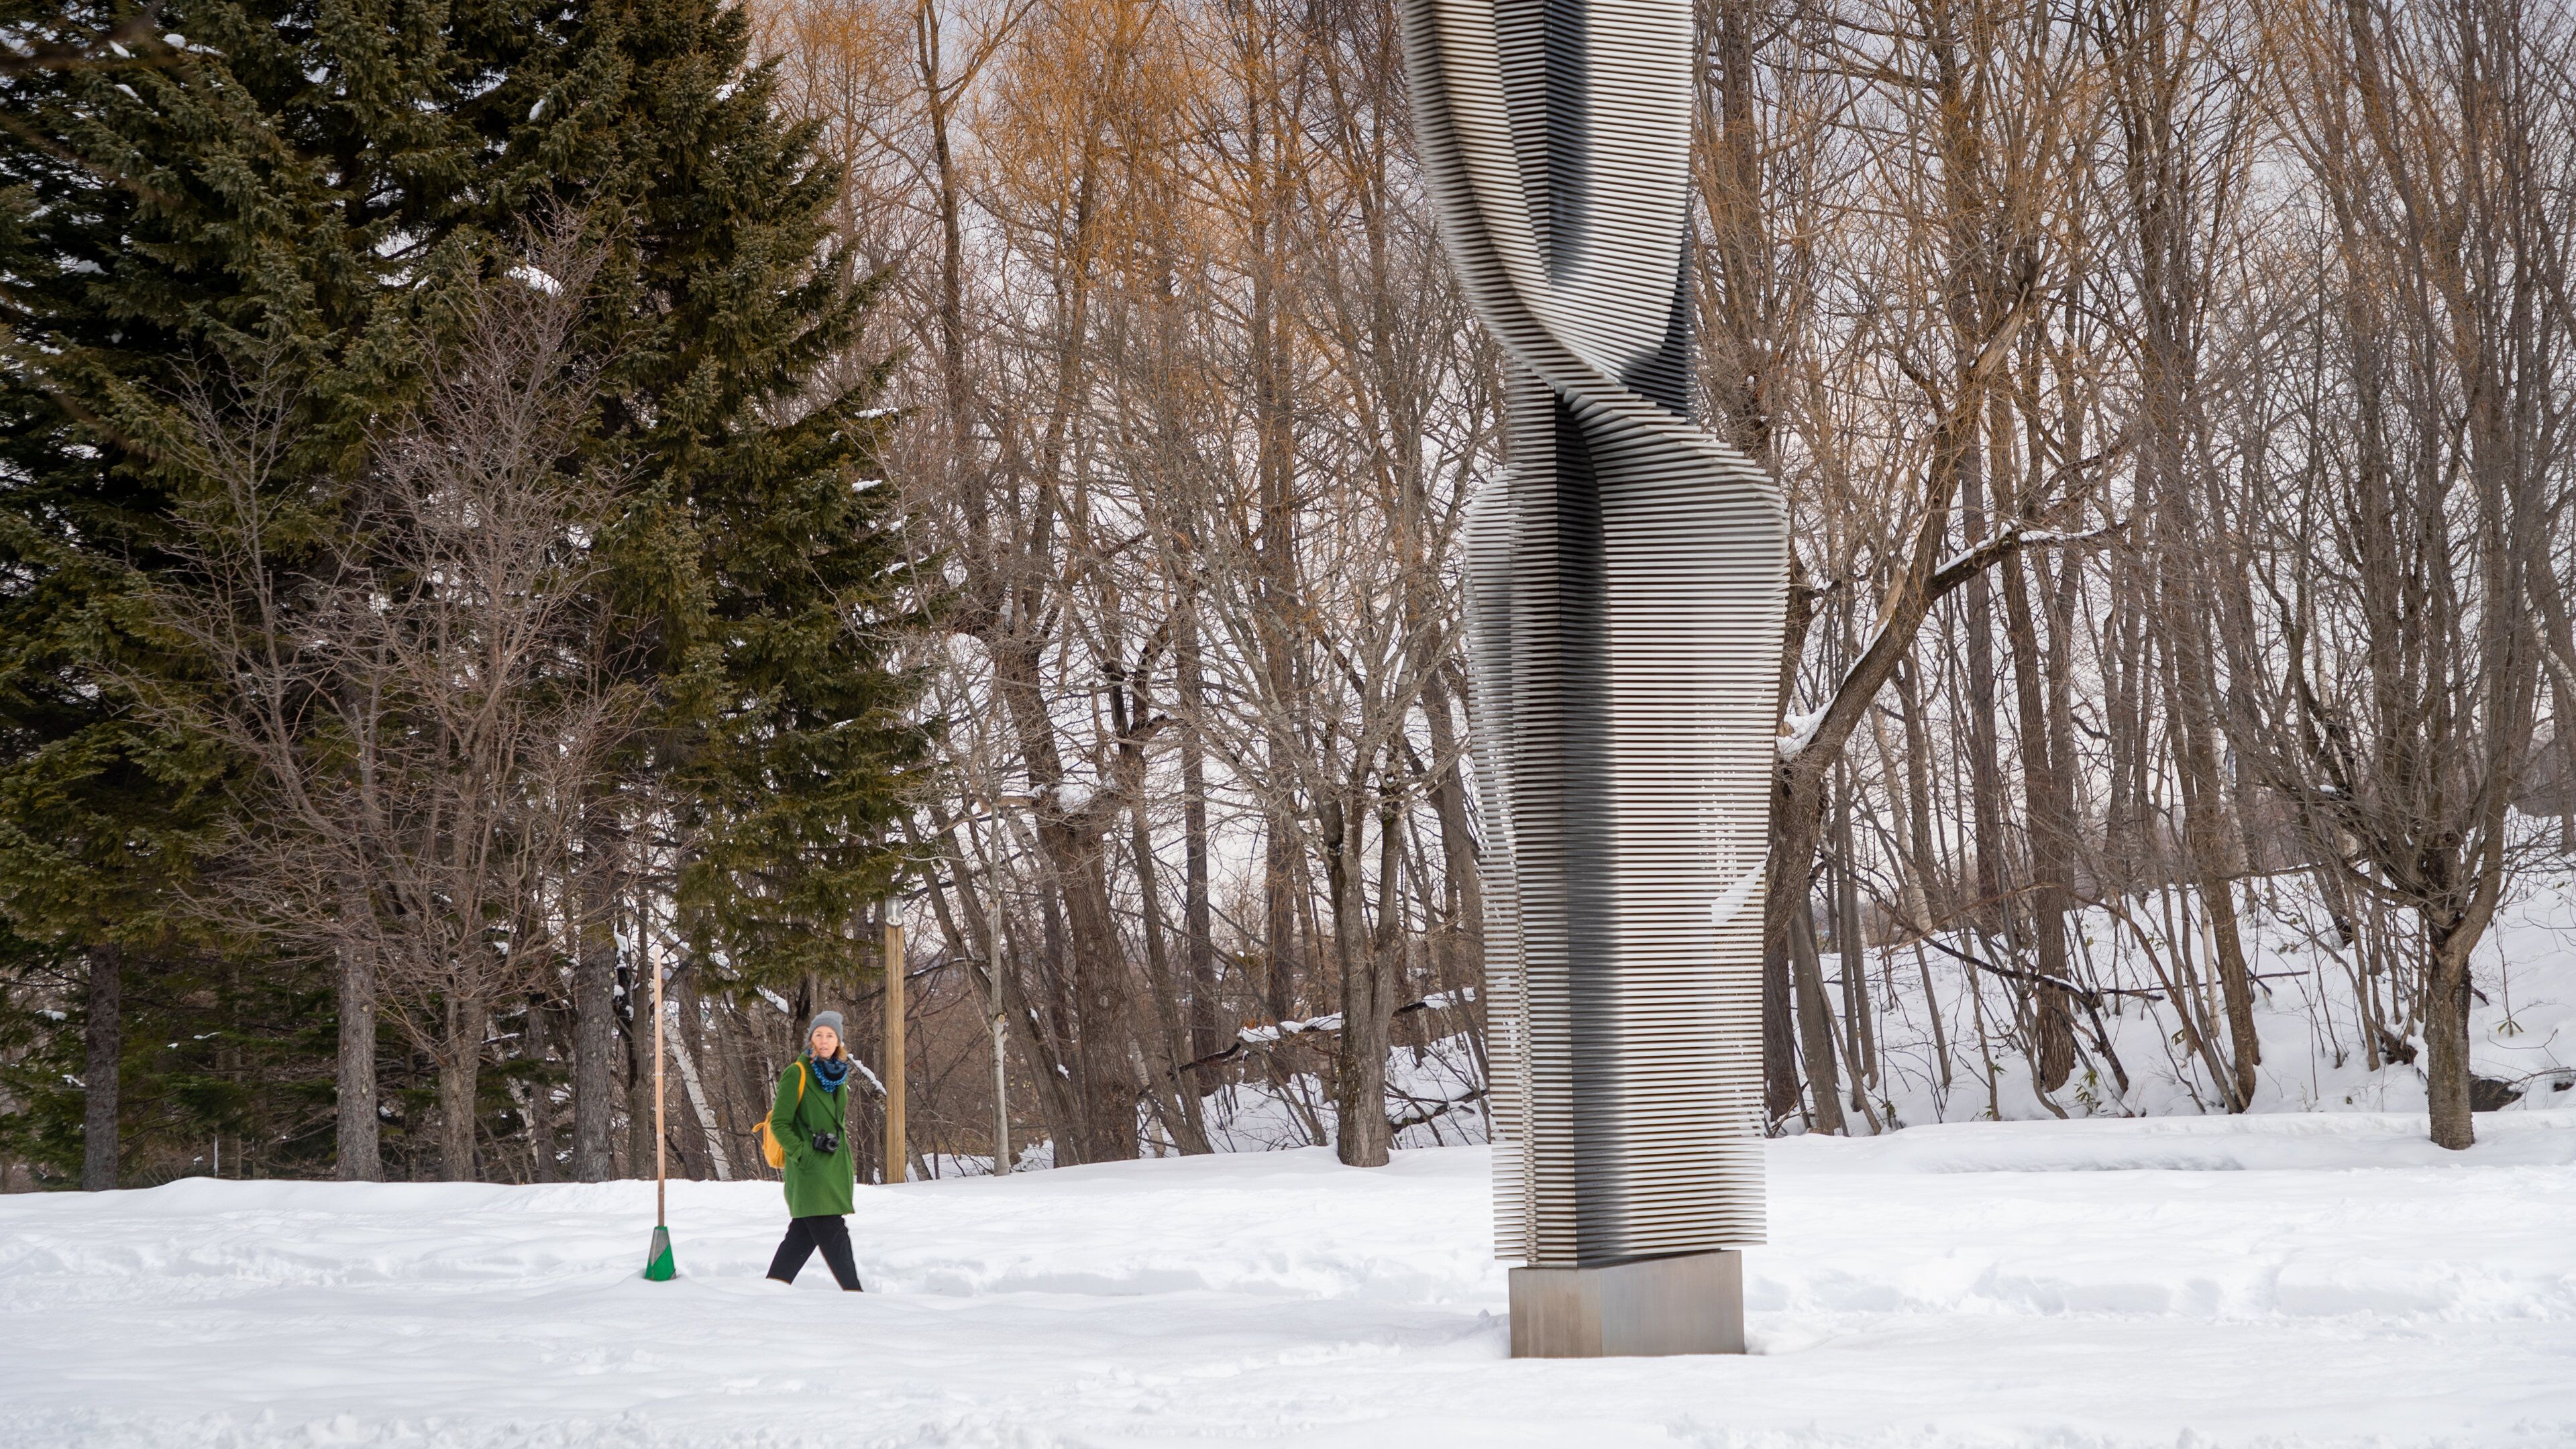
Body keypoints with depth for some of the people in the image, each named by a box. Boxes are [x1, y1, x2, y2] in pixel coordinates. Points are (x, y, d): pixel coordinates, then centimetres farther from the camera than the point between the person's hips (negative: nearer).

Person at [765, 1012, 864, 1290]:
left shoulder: (837, 1075, 14)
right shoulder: (797, 1074, -8)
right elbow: (779, 1124, -8)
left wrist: (849, 1167, 21)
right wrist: (802, 1154, -15)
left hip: (834, 1170, 8)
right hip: (810, 1171, -8)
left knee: (804, 1233, 10)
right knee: (833, 1234, -8)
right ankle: (853, 1291, -4)